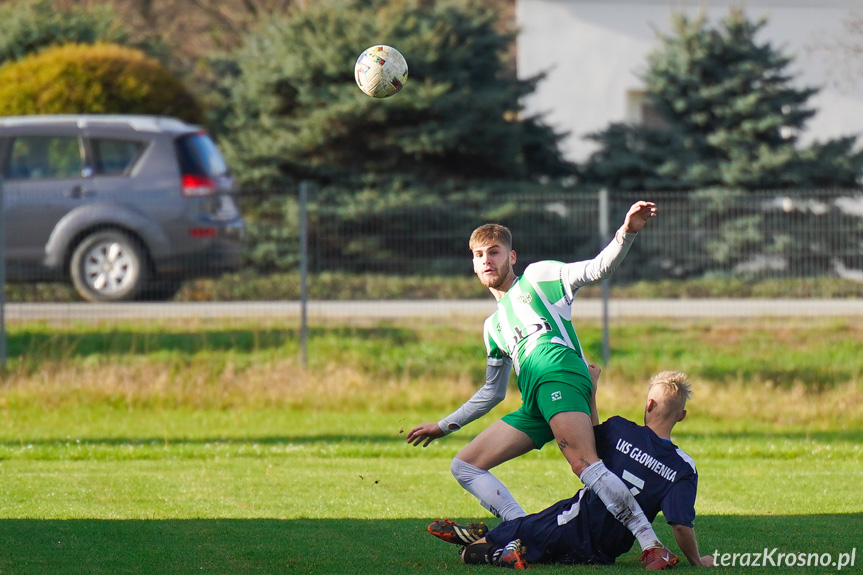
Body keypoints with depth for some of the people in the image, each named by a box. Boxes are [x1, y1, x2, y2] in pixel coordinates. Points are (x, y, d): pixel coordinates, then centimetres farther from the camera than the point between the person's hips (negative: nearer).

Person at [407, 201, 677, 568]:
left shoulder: (538, 277, 17)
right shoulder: (494, 325, 33)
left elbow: (598, 269, 5)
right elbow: (492, 392, 40)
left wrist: (627, 233, -13)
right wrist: (444, 426, 42)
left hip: (561, 376, -8)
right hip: (533, 407, 8)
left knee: (583, 463, -29)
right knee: (464, 466, 1)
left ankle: (652, 545, -32)